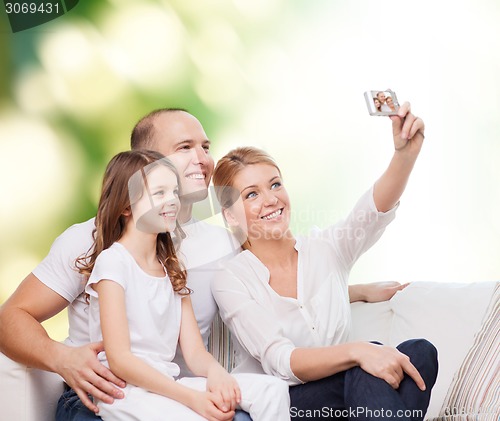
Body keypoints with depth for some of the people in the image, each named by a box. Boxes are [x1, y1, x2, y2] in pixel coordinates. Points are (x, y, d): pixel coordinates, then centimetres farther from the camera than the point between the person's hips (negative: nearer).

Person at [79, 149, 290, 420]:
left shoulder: (172, 270, 18)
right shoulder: (113, 261, -6)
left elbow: (193, 351, 9)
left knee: (272, 390, -13)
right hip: (125, 389, -7)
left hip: (166, 384, 7)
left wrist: (215, 371, -16)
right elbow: (119, 360, -14)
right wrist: (191, 398, -21)